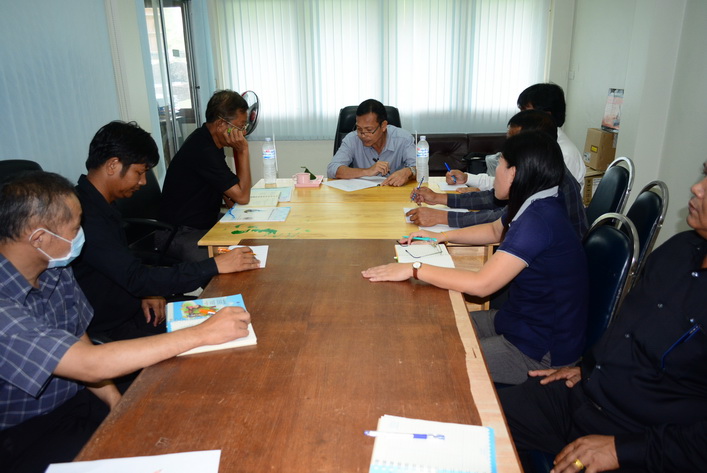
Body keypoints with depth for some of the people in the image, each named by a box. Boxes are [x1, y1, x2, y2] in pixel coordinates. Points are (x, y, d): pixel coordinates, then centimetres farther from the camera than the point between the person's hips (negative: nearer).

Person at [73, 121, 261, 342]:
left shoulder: (99, 206, 8)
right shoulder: (85, 216, -25)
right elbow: (136, 278, -28)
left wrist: (146, 292, -3)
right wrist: (214, 266, -27)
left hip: (134, 308, 9)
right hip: (112, 331, -9)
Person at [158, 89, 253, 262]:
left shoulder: (206, 139, 5)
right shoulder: (203, 152, -26)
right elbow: (243, 196, -19)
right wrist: (243, 151, -18)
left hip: (206, 220, 10)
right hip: (182, 234, -10)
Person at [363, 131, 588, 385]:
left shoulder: (539, 219, -29)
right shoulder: (536, 207, 1)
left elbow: (482, 284, -32)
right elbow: (495, 231, 21)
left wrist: (414, 269, -26)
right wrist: (442, 236, 9)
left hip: (542, 352, -9)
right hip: (522, 319, 9)